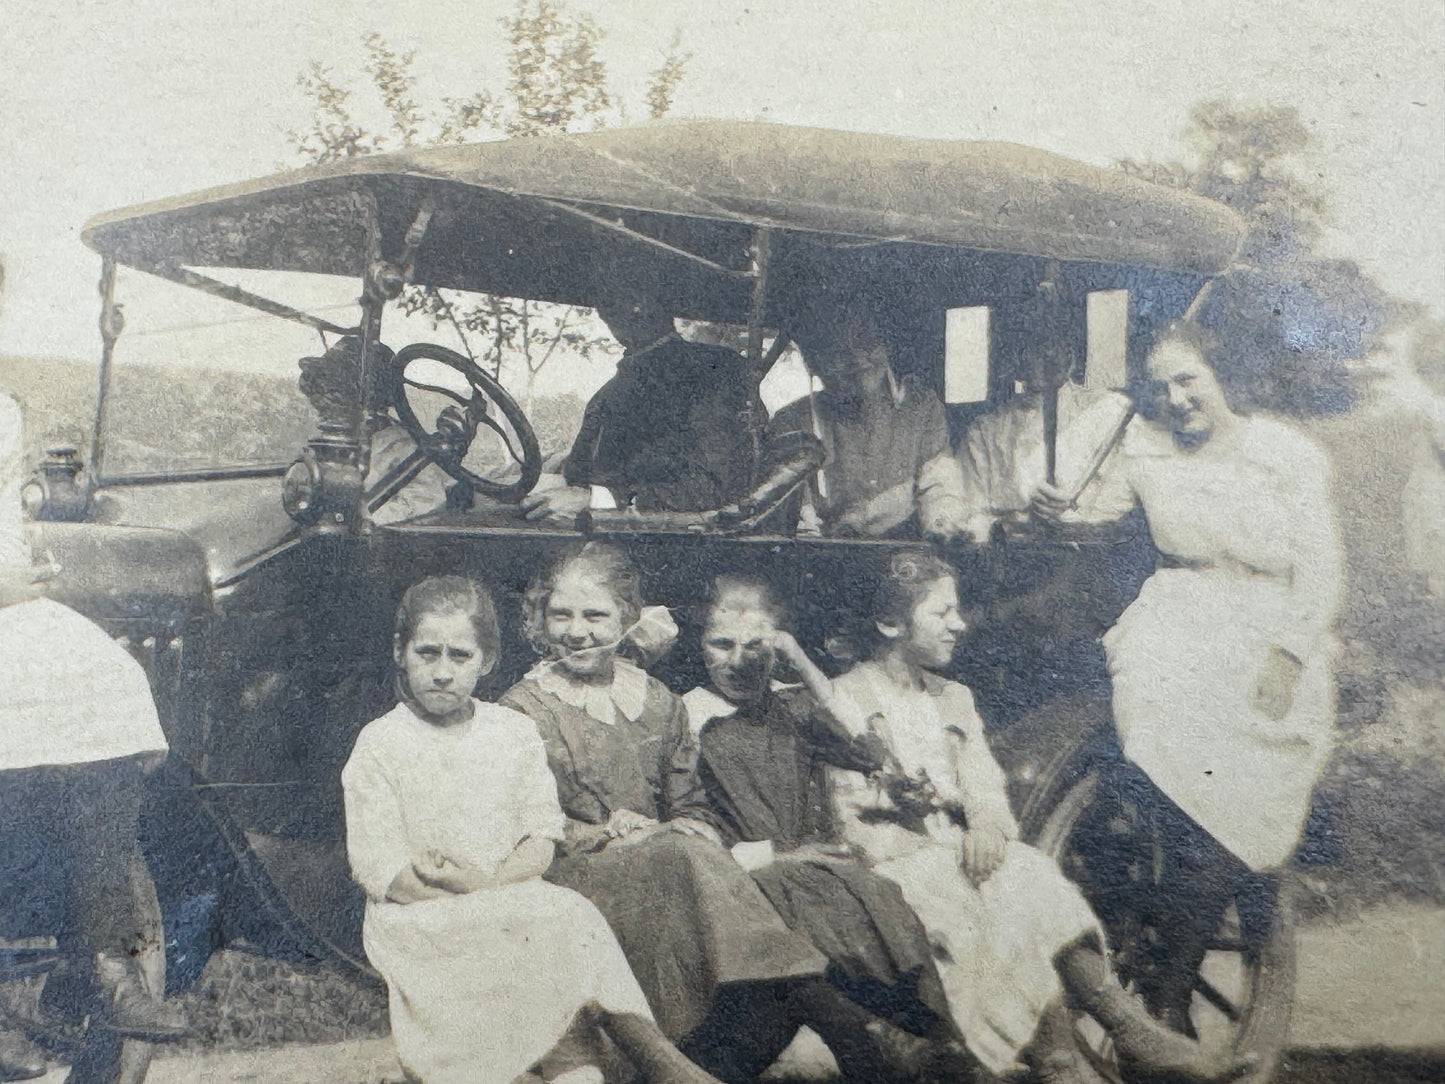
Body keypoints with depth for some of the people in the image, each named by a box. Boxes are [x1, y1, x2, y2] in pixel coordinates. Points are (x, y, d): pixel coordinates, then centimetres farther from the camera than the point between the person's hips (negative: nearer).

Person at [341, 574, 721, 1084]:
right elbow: (381, 871, -7)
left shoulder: (515, 733, 11)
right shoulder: (380, 746, 0)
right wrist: (488, 903, -17)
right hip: (421, 926, -4)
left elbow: (541, 841, 6)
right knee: (563, 916, -30)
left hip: (516, 905, 4)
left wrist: (491, 882, -16)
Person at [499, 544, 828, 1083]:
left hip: (666, 865, 4)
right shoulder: (525, 707, 4)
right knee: (680, 857, -32)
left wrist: (693, 832, -10)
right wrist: (613, 832, -15)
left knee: (692, 847, -31)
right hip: (571, 878, -4)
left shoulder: (658, 702, 17)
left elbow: (690, 809, 15)